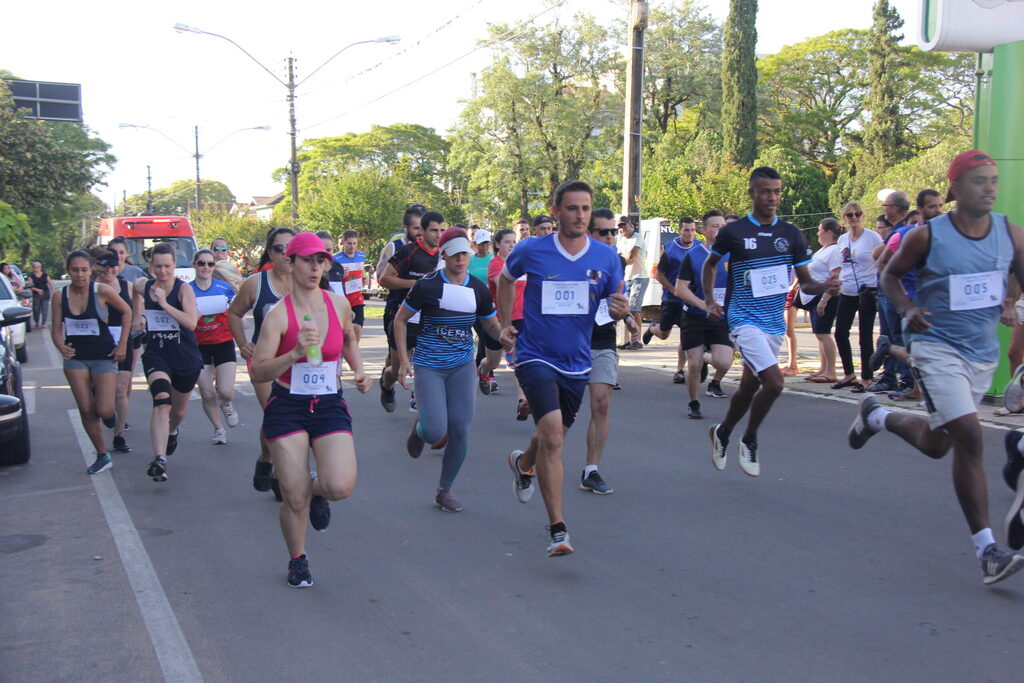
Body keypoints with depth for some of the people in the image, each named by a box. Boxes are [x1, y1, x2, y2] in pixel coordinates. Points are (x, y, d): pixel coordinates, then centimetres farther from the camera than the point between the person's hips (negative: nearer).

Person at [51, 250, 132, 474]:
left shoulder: (102, 291, -13)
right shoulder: (60, 296, -4)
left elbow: (127, 312, 0)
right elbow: (56, 329, 2)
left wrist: (123, 343, -2)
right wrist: (61, 347, -19)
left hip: (104, 356, -3)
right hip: (75, 357, 3)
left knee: (104, 412, -9)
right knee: (85, 410, 2)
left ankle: (105, 401, 30)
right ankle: (103, 456, 17)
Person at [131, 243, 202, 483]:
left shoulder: (184, 289, -12)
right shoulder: (143, 286, -1)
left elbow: (191, 322, -26)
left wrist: (164, 303, -30)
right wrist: (139, 314, 13)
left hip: (186, 357, 0)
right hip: (156, 356, 0)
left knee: (178, 410, 19)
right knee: (162, 402, -26)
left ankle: (172, 431, 57)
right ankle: (159, 460, -36)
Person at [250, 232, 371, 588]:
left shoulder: (339, 304, 1)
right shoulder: (278, 315, -9)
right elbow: (258, 372, -15)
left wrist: (359, 371, 9)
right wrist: (295, 353, -28)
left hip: (330, 406, 2)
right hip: (287, 408, -2)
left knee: (341, 486, -18)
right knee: (294, 497, -1)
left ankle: (317, 490, 20)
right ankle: (297, 560, 28)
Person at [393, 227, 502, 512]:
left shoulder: (478, 289, 2)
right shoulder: (427, 285, -9)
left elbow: (492, 326, 13)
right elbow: (400, 319, 1)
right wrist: (403, 360, -5)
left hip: (462, 365, 3)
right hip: (429, 367, -3)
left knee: (460, 431, -1)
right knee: (435, 432, -14)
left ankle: (444, 490, 19)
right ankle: (418, 428, 26)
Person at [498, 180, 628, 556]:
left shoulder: (607, 257, -4)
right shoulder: (531, 251, -8)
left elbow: (616, 303, 5)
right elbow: (506, 278, 13)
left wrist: (620, 309, -18)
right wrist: (506, 323, 11)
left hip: (577, 363, 4)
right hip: (535, 357, -4)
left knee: (553, 437, 20)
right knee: (552, 435, -21)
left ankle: (523, 463, 56)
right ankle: (558, 529, -13)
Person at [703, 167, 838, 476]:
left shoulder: (792, 235, 4)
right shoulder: (733, 231, -4)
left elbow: (805, 281, 7)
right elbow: (710, 264, 13)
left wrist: (825, 286, -15)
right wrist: (709, 301, 4)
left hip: (774, 322, 5)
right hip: (744, 320, -5)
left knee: (750, 387, 15)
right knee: (774, 382, -19)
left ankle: (722, 433, 40)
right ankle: (750, 440, 5)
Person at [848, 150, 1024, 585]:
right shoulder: (927, 236, -9)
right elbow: (889, 276, 5)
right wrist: (907, 309, -14)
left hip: (984, 353, 5)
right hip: (937, 347, -5)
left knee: (935, 444, 17)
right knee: (968, 437, -18)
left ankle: (876, 416, 47)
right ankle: (987, 551, -11)